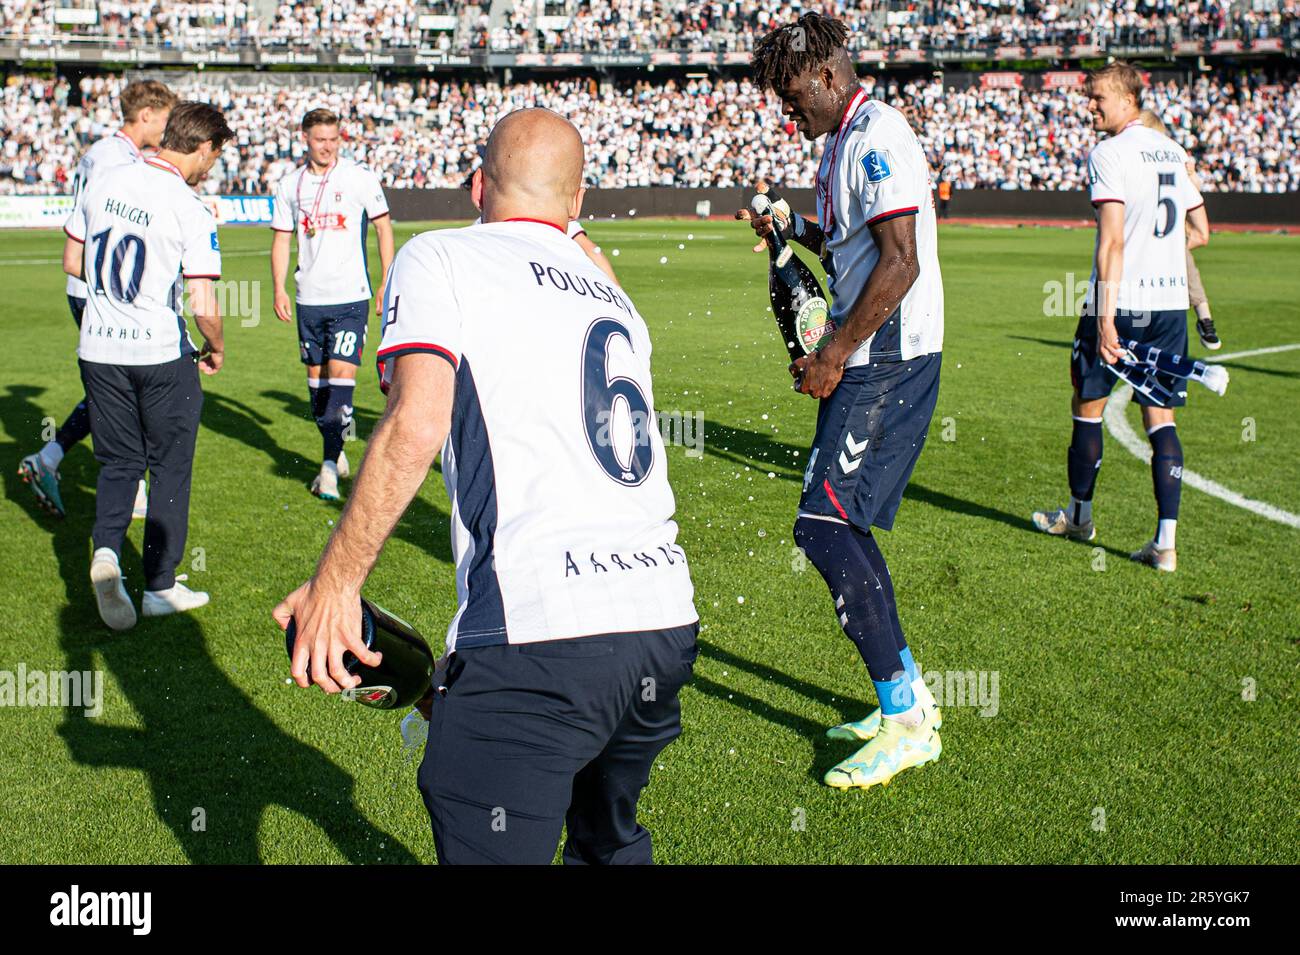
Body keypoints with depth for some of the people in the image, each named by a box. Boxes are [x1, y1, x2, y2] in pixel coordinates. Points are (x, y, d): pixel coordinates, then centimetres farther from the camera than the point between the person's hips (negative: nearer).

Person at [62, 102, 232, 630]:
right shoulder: (191, 211, -15)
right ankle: (161, 586, 16)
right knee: (170, 467, 12)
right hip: (161, 353, -4)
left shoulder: (102, 183, 1)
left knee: (117, 462, 17)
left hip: (98, 349, 5)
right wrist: (215, 349, 2)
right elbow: (204, 307, -18)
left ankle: (106, 550, -9)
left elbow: (72, 262, 11)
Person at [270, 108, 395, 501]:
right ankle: (335, 454, 25)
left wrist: (387, 282, -2)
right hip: (308, 297, 4)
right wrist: (279, 289, 3)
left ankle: (330, 465, -9)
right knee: (316, 376, 9)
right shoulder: (290, 185, 8)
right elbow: (282, 239, 13)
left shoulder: (360, 178, -2)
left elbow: (384, 227, 3)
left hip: (350, 296, -4)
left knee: (341, 373, -12)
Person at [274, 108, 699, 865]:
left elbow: (417, 426, -11)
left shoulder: (439, 260, 5)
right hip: (668, 621, 7)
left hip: (542, 634, -7)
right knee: (610, 841, 30)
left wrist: (336, 580, -5)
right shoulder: (616, 299, 24)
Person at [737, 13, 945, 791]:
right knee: (844, 528, 13)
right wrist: (796, 229, 12)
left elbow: (900, 264, -22)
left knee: (826, 528, -12)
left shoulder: (877, 138, -14)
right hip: (871, 358, 10)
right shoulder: (846, 142, 18)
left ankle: (905, 722, -5)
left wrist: (832, 357, -18)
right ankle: (909, 696, 23)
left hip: (889, 360, -10)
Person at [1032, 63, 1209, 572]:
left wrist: (1105, 316, -20)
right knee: (1161, 417, 5)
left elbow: (1112, 240, -18)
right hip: (1172, 301, 6)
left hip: (1120, 301, -6)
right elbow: (1200, 233, 17)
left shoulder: (1109, 153, -10)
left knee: (1087, 407, 13)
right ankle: (1166, 541, -3)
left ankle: (1078, 515, 28)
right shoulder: (1174, 152, 12)